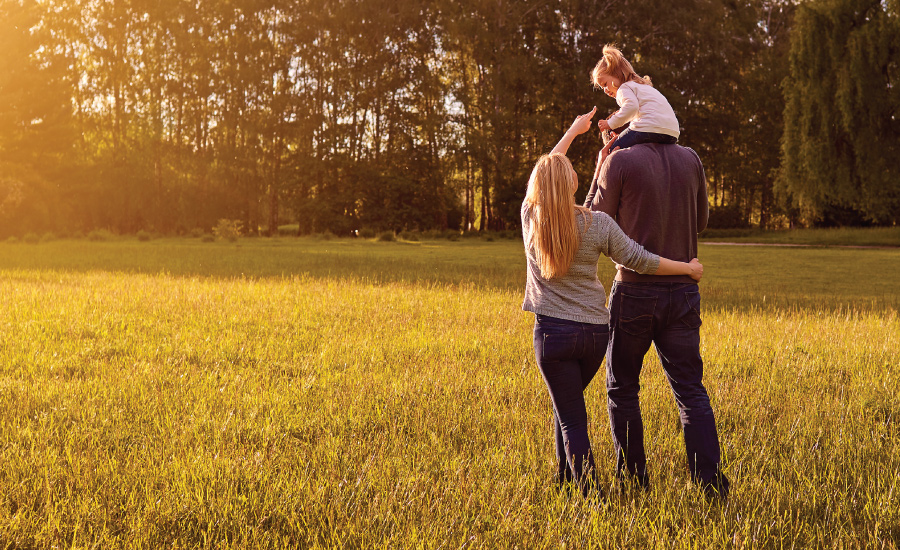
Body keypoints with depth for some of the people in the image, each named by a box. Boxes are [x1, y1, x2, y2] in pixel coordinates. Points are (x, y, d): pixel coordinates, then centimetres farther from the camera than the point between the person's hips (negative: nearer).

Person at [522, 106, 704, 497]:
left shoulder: (530, 216, -3)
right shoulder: (597, 224, -7)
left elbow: (542, 174, 14)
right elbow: (640, 261, -5)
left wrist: (572, 131, 25)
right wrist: (688, 268, 9)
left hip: (553, 331, -2)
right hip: (595, 330, 2)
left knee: (572, 418, 1)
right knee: (567, 403, 25)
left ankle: (589, 494, -4)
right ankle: (564, 476, 36)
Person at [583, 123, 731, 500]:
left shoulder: (619, 162, -10)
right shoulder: (690, 160, 4)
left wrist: (600, 168, 7)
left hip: (635, 290, -3)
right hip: (683, 291, 3)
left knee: (622, 389, 12)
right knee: (690, 391, 6)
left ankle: (633, 480, 14)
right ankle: (710, 480, -4)